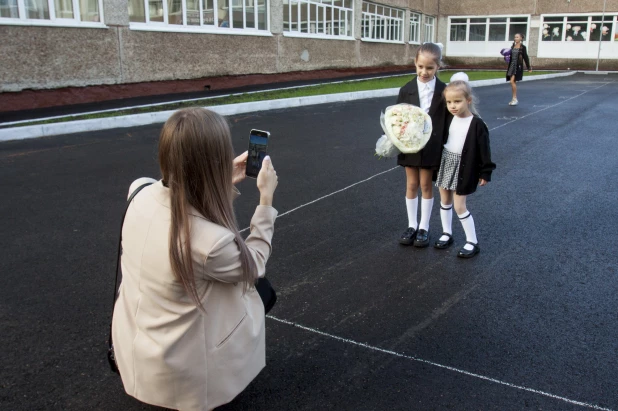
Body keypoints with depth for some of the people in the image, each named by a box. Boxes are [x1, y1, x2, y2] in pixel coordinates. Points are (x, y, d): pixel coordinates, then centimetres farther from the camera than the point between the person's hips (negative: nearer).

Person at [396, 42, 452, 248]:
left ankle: (424, 227, 20)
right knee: (412, 185, 10)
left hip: (431, 146, -1)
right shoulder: (406, 90, -2)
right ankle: (412, 225, 24)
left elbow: (448, 120, -2)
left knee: (426, 185, 8)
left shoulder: (443, 91, -5)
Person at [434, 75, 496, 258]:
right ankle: (447, 233, 33)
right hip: (445, 163, 6)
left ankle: (472, 242, 9)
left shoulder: (476, 124, -17)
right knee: (444, 200, 15)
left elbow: (484, 150, -12)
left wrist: (485, 172, -11)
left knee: (459, 206, -4)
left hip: (463, 168, -6)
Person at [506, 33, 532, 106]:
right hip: (511, 66, 6)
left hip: (518, 66, -6)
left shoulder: (522, 47, -5)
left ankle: (515, 99, -9)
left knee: (512, 81, -17)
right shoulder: (512, 46, 11)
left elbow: (526, 57, -3)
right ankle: (514, 100, 16)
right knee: (513, 82, 9)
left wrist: (529, 68, -2)